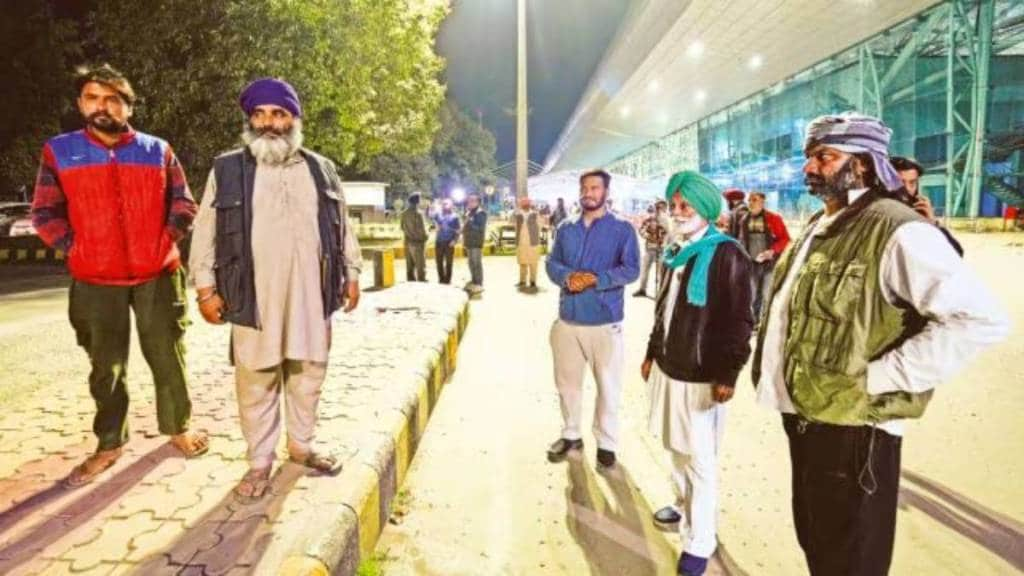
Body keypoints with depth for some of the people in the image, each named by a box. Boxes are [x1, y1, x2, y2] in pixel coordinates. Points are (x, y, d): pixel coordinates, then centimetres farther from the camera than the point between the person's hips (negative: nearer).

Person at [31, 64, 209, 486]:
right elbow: (45, 214, 4)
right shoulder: (59, 151, 2)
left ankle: (178, 428, 25)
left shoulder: (158, 151, 3)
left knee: (168, 358, 8)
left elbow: (184, 205, 6)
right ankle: (109, 445, 23)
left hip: (157, 275, 0)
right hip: (95, 281, 0)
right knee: (106, 367, 10)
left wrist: (164, 242, -6)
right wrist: (74, 248, -7)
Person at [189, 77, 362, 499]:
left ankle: (301, 445, 30)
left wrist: (352, 274, 11)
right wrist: (206, 288, -3)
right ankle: (259, 461, 19)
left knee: (308, 373, 12)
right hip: (254, 295, -2)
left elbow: (342, 227, 15)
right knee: (256, 382, 4)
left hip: (310, 294, 3)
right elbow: (206, 233, 3)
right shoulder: (226, 170, 3)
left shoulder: (321, 170, 10)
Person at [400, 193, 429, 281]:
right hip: (418, 241, -7)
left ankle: (410, 279, 18)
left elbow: (402, 227, 9)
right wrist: (424, 237, 0)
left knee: (410, 264, 13)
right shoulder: (418, 213, -17)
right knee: (420, 264, 1)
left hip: (408, 241, 7)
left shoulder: (404, 213, 3)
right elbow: (421, 228, -16)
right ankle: (421, 280, 2)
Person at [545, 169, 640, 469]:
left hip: (605, 322, -4)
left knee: (608, 386, 6)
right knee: (567, 381, 15)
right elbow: (552, 263, 7)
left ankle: (606, 442, 22)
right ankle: (571, 434, 33)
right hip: (568, 320, 4)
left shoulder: (622, 229, -3)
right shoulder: (567, 228, 11)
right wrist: (568, 277, -15)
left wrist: (596, 279, -22)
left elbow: (631, 269, -11)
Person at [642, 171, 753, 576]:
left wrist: (729, 374, -18)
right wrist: (652, 353, 18)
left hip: (702, 376, -7)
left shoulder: (726, 254, -13)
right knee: (676, 448, 19)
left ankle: (699, 543, 12)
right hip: (669, 368, 7)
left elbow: (739, 320, -16)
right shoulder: (678, 253, 10)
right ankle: (683, 505, 38)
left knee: (700, 461, 1)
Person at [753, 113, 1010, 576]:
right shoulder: (819, 227, 10)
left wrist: (876, 379, -24)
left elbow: (981, 319, -26)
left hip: (851, 426, -8)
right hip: (802, 414, 9)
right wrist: (771, 372, 10)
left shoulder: (897, 231, -18)